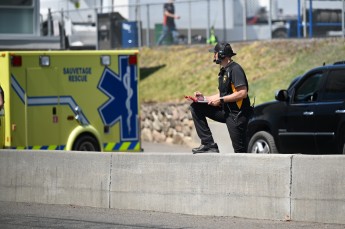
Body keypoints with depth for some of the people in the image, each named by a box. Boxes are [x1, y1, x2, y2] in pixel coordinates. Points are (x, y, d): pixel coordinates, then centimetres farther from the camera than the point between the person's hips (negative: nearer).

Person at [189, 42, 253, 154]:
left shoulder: (235, 69, -14)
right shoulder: (223, 71, 15)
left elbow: (243, 93, -23)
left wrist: (221, 100, -20)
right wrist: (204, 98, 9)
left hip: (237, 114, -9)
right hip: (225, 111, 9)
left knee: (240, 151, -7)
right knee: (196, 107, 2)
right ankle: (208, 144, -4)